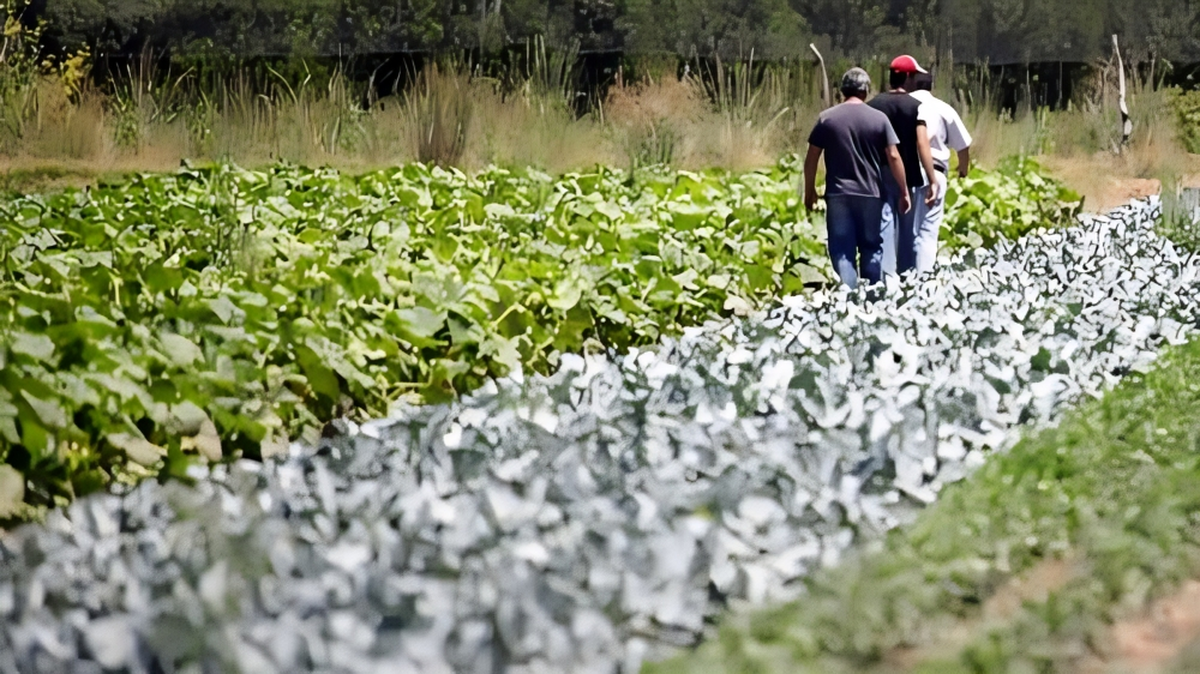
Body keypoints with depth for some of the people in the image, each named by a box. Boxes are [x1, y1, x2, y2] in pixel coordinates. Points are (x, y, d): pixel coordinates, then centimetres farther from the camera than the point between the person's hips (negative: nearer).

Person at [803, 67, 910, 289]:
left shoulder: (827, 118, 1)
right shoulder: (879, 119, -1)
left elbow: (812, 158, 1)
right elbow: (893, 157, -3)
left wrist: (809, 192, 12)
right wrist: (904, 192, 5)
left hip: (838, 194, 0)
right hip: (870, 195, 0)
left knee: (842, 252, 0)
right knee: (871, 249, 11)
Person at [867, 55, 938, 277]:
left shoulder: (873, 106, 1)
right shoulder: (915, 106, -8)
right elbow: (922, 145, -14)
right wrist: (932, 181, -13)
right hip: (910, 179, -2)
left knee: (884, 230, 0)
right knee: (908, 233, 9)